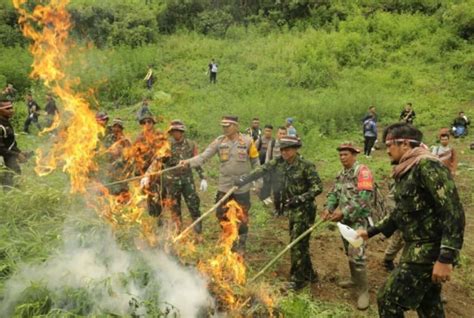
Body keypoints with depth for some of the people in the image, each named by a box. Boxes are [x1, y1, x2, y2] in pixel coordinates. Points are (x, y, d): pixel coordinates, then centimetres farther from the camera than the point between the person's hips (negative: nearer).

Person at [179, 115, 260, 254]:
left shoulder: (247, 141, -8)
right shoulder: (219, 141, -3)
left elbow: (255, 163, -1)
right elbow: (204, 156, -8)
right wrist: (189, 162, -24)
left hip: (242, 187, -3)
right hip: (224, 186, 3)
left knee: (242, 218, 8)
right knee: (222, 215, 12)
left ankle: (241, 245, 27)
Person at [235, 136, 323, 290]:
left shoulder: (306, 166, -18)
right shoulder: (280, 162, -1)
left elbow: (318, 187, -17)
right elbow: (263, 169, 2)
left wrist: (299, 199, -24)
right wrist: (244, 179, -4)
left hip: (304, 210, -7)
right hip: (292, 209, 7)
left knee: (297, 244, -4)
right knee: (300, 244, 16)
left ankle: (298, 280, 9)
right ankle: (309, 275, 32)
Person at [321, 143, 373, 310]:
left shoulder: (362, 171, -15)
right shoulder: (341, 174, 11)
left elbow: (363, 198, -23)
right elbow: (334, 193, 12)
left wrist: (343, 212, -24)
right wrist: (329, 209, -7)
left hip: (358, 219, -8)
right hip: (344, 219, 8)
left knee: (357, 255, -12)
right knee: (349, 253, 18)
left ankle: (364, 291, 0)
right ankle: (355, 279, 36)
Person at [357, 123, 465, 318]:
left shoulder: (427, 165, -18)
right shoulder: (404, 173, 11)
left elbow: (454, 212, -23)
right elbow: (400, 213, 23)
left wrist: (446, 258, -26)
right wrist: (370, 232, 22)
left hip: (431, 250, -9)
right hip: (417, 248, 9)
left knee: (389, 299, -5)